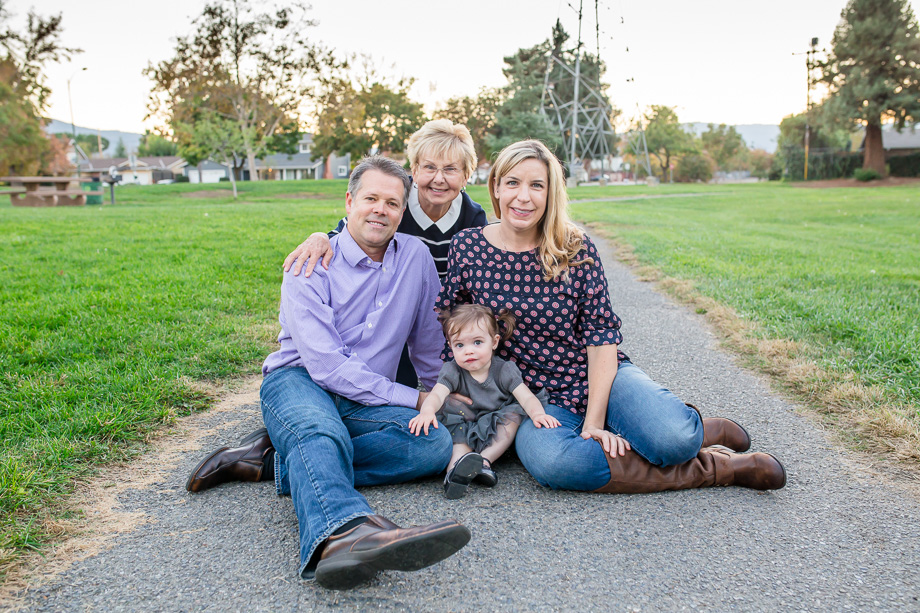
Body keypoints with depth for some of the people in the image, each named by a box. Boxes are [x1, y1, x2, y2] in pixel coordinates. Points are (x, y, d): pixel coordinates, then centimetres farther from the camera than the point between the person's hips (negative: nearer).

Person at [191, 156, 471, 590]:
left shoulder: (416, 257, 6)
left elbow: (427, 339, 20)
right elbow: (327, 366, -16)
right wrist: (413, 399, -14)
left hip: (364, 405, 5)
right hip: (299, 382, -4)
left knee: (436, 444, -25)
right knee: (320, 432, -39)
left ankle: (280, 461, -26)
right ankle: (341, 535, -70)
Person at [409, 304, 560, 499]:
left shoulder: (504, 370, -4)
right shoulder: (452, 371, -6)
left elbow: (527, 397, -14)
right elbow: (436, 395, -24)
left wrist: (538, 413, -37)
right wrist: (427, 411, -48)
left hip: (497, 437, 1)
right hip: (463, 432, 0)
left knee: (514, 414, -24)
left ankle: (485, 459, -30)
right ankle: (456, 463, -49)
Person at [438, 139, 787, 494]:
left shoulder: (577, 251, -4)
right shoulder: (467, 248, -2)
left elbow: (602, 335, -5)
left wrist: (594, 421, -15)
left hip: (599, 378, 0)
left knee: (673, 438, -33)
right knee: (552, 462, -36)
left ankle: (705, 431, 9)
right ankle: (717, 467, -18)